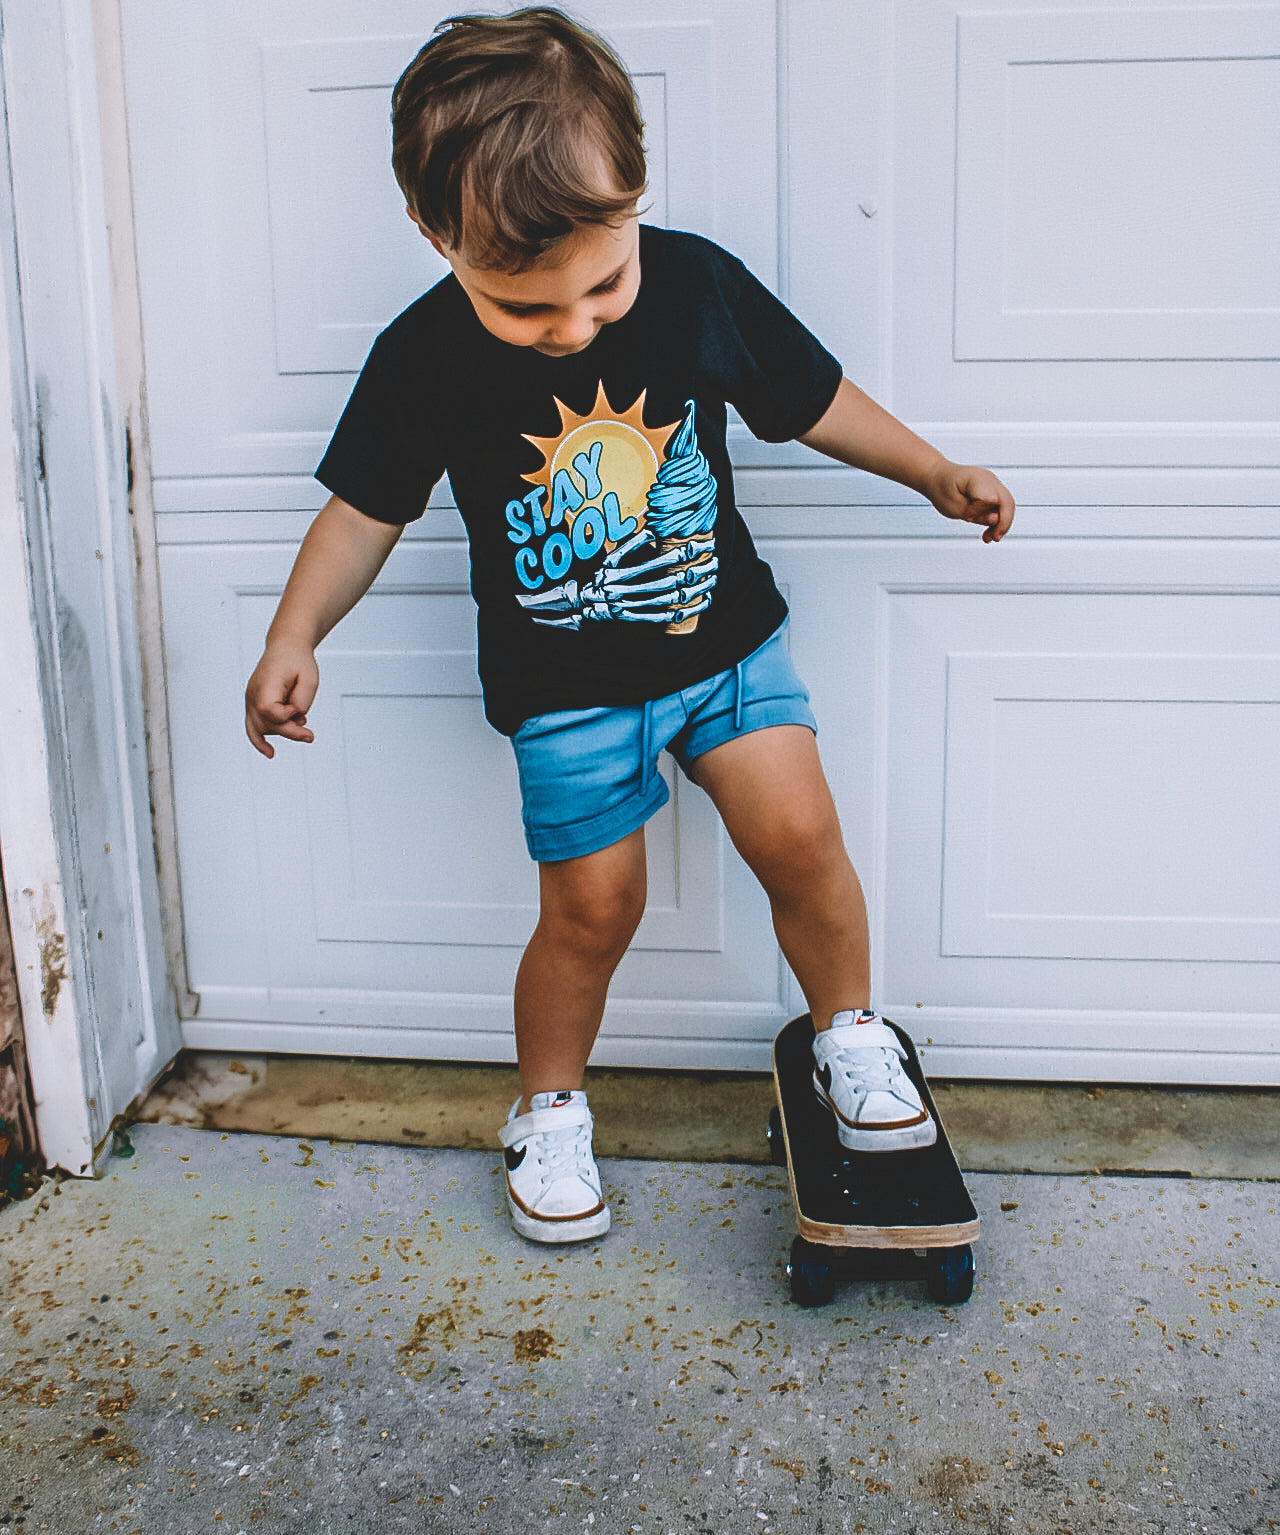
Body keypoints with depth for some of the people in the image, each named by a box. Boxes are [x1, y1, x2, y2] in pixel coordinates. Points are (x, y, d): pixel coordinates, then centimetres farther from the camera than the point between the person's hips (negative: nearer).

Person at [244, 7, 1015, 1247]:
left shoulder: (701, 284, -12)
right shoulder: (423, 358, -16)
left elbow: (810, 400, 4)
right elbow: (368, 505, -3)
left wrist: (937, 475, 4)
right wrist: (294, 637, -14)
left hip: (726, 635, 2)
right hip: (565, 682, -1)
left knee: (799, 837, -6)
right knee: (591, 906, 1)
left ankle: (849, 1036, 22)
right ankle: (548, 1112, 27)